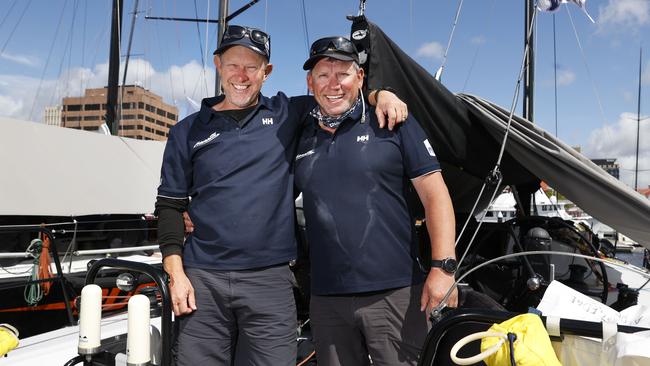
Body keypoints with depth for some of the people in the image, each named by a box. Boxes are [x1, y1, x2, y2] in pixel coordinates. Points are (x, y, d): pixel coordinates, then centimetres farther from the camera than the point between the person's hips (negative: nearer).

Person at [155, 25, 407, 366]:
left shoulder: (286, 114, 8)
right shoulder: (188, 132, 9)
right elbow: (170, 205, 9)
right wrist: (176, 273, 0)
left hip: (270, 280, 0)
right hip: (202, 279, 1)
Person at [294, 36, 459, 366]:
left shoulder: (393, 124, 0)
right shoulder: (300, 138, 11)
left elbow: (434, 194, -3)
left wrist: (443, 267, -12)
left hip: (396, 293, -3)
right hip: (326, 299, 4)